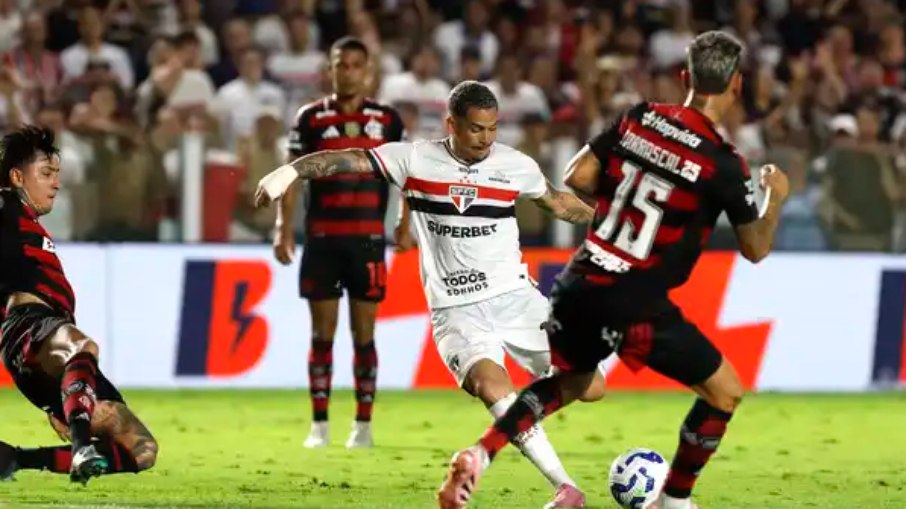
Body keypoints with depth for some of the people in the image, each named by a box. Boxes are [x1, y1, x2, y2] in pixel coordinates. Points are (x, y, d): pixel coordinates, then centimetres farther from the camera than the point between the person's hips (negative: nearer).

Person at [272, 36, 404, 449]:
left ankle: (363, 425, 6)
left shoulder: (387, 119, 6)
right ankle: (319, 424, 5)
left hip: (368, 239, 0)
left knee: (364, 333, 1)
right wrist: (283, 226, -6)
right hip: (322, 239, 0)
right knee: (322, 333, 0)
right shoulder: (310, 117, 4)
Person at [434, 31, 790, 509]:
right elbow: (756, 248, -2)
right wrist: (776, 197, 16)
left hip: (579, 287, 6)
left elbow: (577, 177, 4)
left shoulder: (638, 118, 1)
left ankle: (480, 453, 9)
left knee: (569, 383, 29)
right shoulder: (723, 164, -12)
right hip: (636, 306, -6)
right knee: (725, 392, 11)